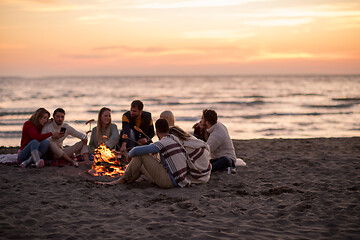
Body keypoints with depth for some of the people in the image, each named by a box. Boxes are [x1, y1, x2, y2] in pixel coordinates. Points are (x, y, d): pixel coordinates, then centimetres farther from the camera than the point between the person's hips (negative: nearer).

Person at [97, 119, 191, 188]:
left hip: (169, 181, -9)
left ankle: (122, 180, 7)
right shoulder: (174, 139, 9)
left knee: (141, 155, -5)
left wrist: (129, 155, 7)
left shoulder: (161, 144, -15)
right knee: (141, 165, 22)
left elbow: (136, 150, -18)